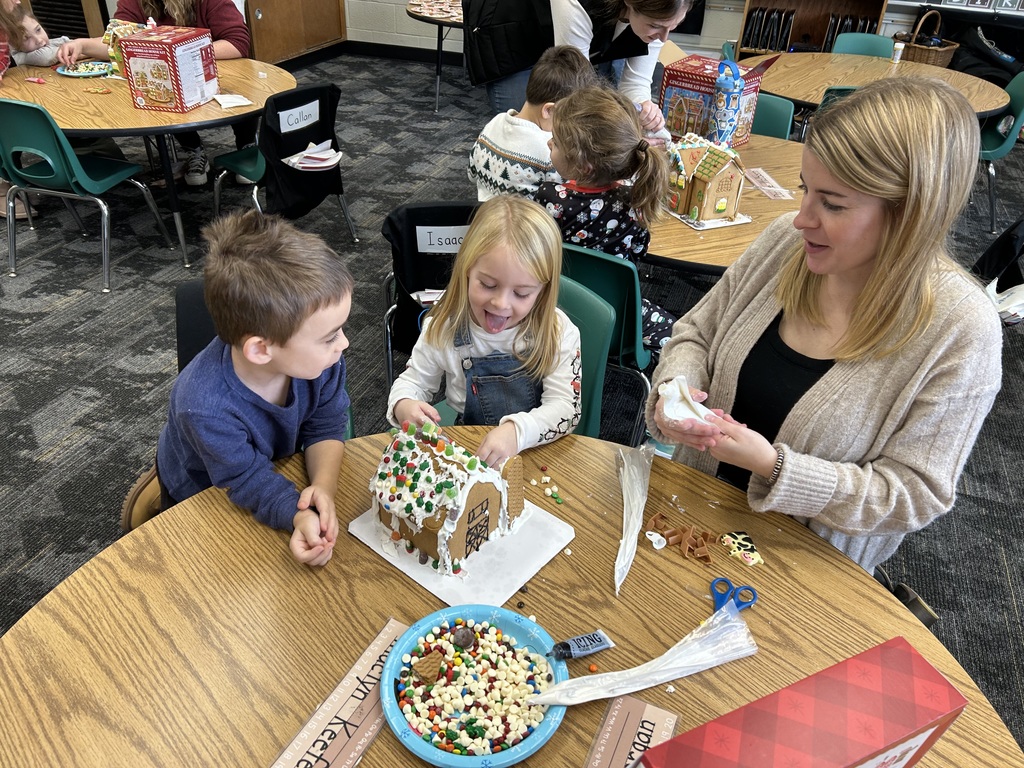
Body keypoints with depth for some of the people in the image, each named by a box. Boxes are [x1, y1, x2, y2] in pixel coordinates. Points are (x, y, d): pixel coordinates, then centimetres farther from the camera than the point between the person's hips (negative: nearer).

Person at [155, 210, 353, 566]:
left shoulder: (316, 354, -31)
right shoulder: (206, 409, -43)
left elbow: (325, 427, -20)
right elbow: (251, 483, -32)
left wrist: (323, 488, -37)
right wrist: (301, 517, -50)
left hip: (280, 462, 4)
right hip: (202, 493, -4)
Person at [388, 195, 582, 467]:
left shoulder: (558, 333, -13)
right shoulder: (444, 327, -7)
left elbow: (566, 407, -17)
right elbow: (413, 381, 6)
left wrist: (517, 431, -36)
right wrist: (404, 406, -18)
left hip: (536, 453, -1)